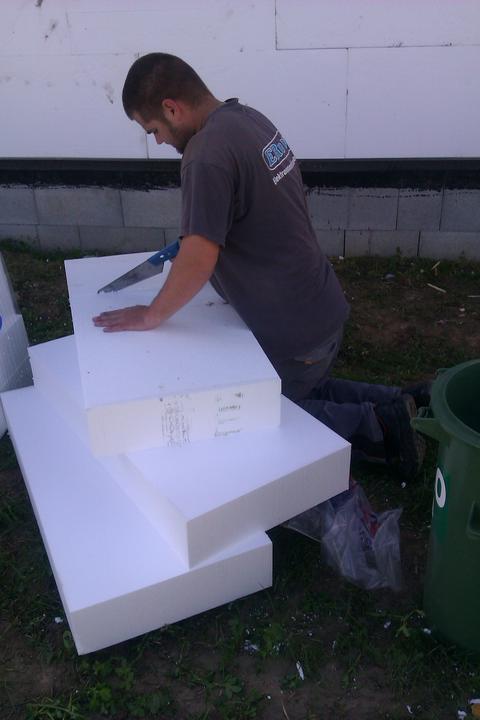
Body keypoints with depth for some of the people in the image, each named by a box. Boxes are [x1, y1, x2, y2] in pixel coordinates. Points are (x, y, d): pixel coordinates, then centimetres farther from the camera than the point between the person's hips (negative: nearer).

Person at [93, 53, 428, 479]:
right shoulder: (250, 118, 4)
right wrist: (197, 238, 14)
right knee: (301, 392, 30)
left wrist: (152, 316, -15)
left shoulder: (206, 156, -25)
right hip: (324, 307, 9)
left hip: (293, 331, -9)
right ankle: (392, 405, 18)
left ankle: (371, 427, 6)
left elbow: (199, 261, -30)